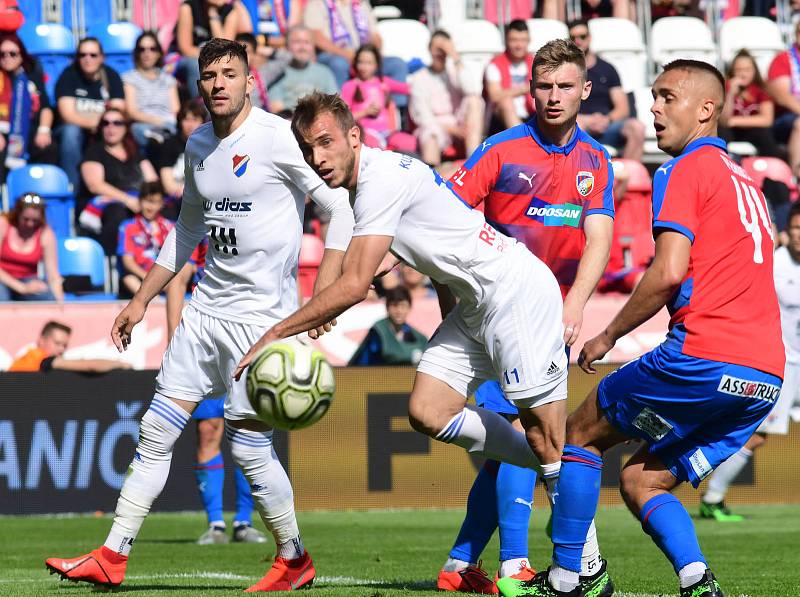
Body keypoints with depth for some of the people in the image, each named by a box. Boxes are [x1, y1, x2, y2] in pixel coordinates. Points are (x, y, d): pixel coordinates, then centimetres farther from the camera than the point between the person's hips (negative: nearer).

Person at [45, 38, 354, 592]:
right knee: (157, 431, 5)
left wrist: (322, 297, -22)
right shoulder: (198, 145, 10)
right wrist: (142, 300, 23)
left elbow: (342, 207, -13)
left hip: (262, 312, -7)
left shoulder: (278, 138, -13)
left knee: (249, 444, -8)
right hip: (207, 305, 7)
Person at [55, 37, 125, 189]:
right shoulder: (69, 76, -5)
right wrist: (94, 123, -30)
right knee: (70, 131, -36)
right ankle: (71, 186, -35)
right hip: (73, 128, -2)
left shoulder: (111, 76, 2)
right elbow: (68, 115, -15)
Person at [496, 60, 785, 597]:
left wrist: (608, 336, -3)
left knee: (582, 433, 11)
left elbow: (669, 271, -14)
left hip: (704, 357, -8)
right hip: (765, 376, 8)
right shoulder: (744, 179, 24)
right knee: (641, 480, 16)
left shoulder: (686, 171, -2)